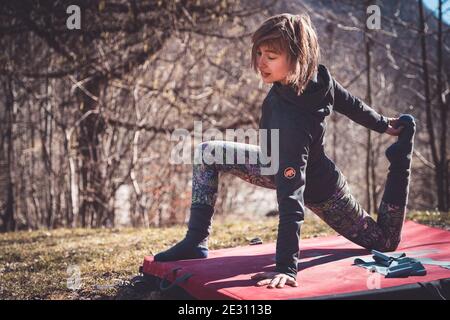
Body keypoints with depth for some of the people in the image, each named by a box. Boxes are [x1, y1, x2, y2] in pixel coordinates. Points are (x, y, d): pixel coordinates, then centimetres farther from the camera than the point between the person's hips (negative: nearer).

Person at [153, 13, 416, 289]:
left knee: (386, 241, 12)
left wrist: (286, 268, -48)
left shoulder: (293, 120, -44)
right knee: (207, 153, -2)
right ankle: (197, 241, -4)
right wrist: (382, 124, 15)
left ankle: (401, 154, 18)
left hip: (315, 187, -7)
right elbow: (348, 101, -4)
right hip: (284, 166, 8)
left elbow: (292, 197, -47)